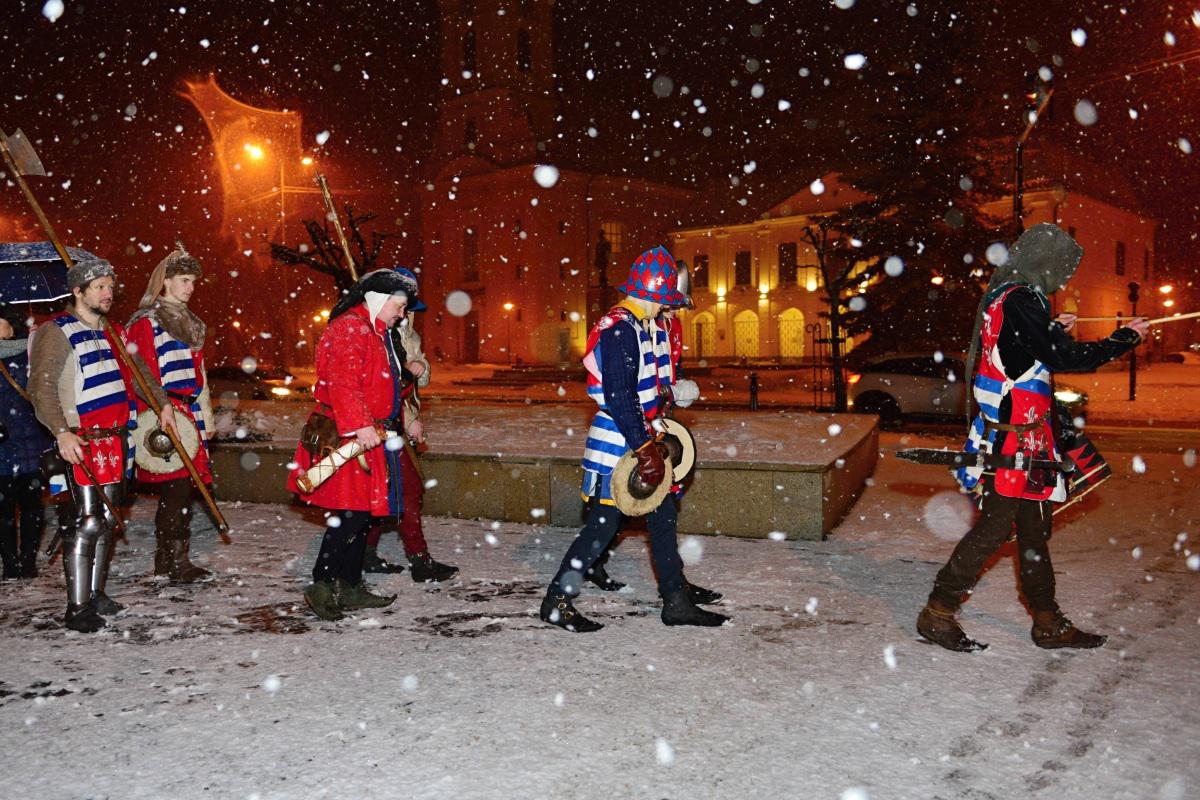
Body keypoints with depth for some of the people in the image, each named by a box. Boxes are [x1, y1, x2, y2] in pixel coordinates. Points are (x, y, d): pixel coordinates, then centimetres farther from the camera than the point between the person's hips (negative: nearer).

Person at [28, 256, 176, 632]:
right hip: (83, 443, -7)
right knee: (89, 521, -11)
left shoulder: (112, 332, 17)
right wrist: (61, 432, -25)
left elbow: (137, 371, 30)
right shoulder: (57, 332, -6)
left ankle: (96, 594, 22)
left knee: (107, 519, 11)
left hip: (117, 439, 8)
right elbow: (42, 386, -15)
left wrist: (163, 404, 22)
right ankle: (77, 608, -4)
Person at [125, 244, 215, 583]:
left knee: (184, 488, 8)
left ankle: (165, 557, 16)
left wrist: (205, 416, 20)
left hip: (191, 416, 8)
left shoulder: (190, 323, 21)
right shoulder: (146, 323, -4)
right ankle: (177, 561, -5)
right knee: (177, 486, -10)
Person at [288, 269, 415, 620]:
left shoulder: (376, 333, 22)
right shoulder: (348, 328, -13)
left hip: (369, 437, 11)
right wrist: (360, 425, -30)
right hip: (345, 438, -11)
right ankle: (322, 585, -2)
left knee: (361, 514, 13)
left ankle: (350, 586, 21)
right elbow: (343, 384, -24)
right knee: (350, 513, -11)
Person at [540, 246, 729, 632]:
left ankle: (676, 602, 22)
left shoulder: (645, 326, 13)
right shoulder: (619, 328, -18)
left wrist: (655, 437, 21)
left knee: (663, 516, 12)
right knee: (604, 524, -3)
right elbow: (618, 396, -24)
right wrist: (646, 449, -23)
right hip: (617, 442, -10)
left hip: (642, 438, 10)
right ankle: (556, 602, 10)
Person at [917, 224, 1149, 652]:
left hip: (1019, 436, 10)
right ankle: (938, 613, 3)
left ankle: (1049, 623, 24)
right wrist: (1127, 337, -7)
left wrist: (1053, 332, 19)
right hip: (1012, 438, -10)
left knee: (1033, 528, 15)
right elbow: (1068, 357, -19)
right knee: (995, 527, -5)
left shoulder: (1002, 296, 14)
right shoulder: (1020, 301, -16)